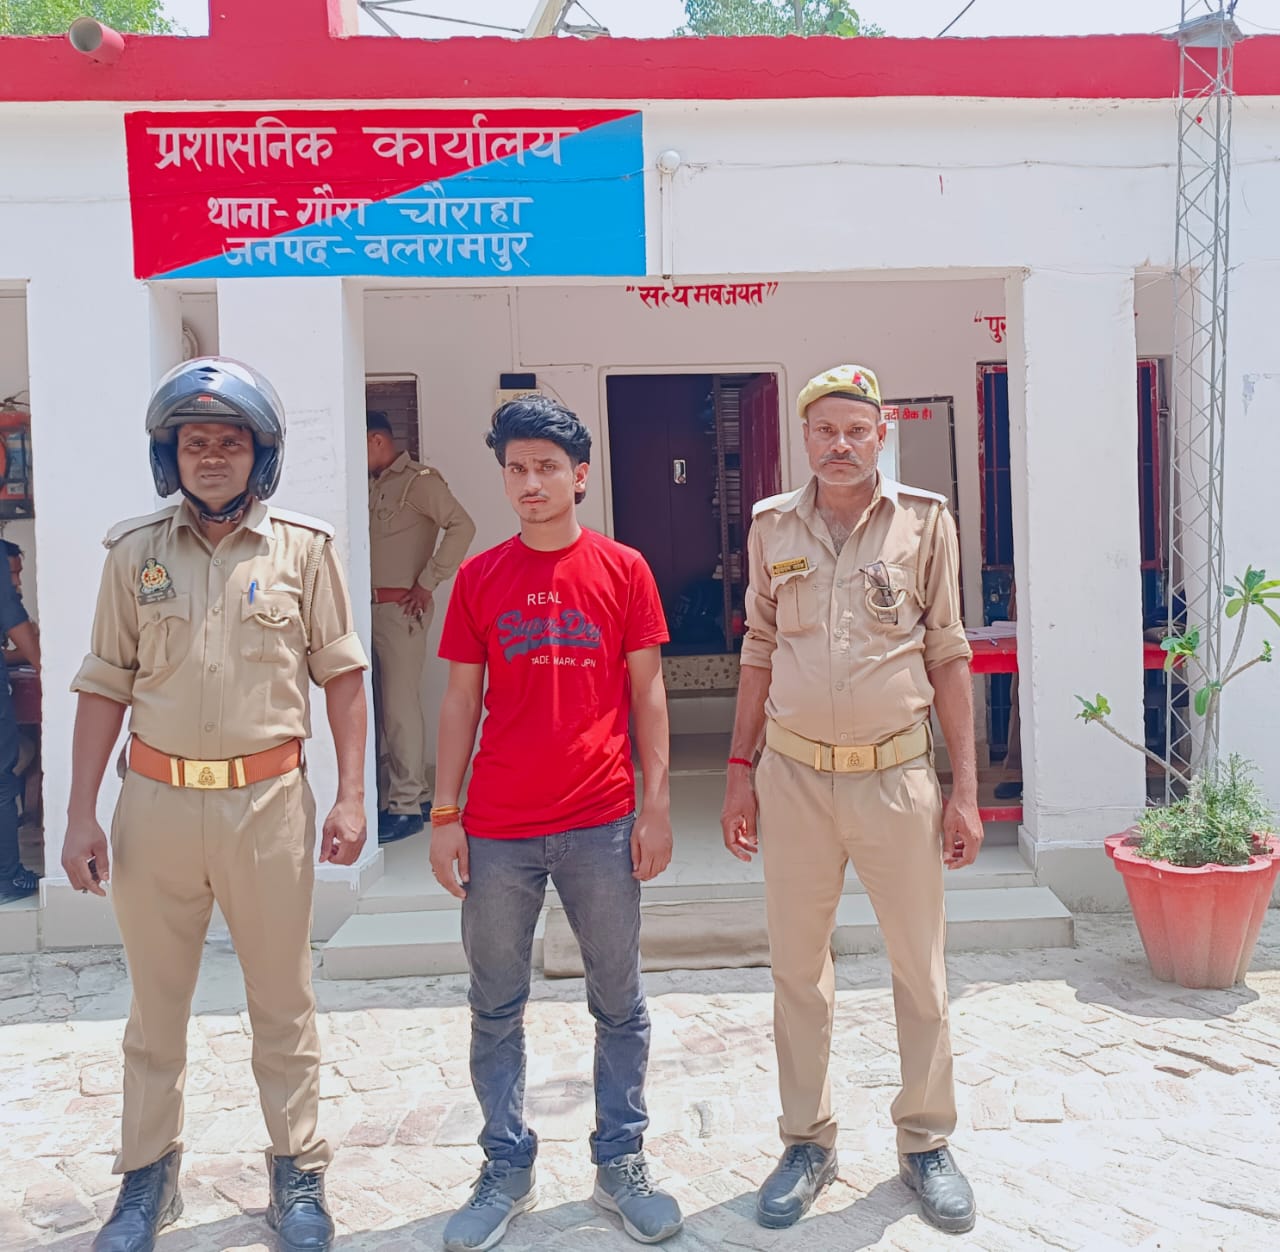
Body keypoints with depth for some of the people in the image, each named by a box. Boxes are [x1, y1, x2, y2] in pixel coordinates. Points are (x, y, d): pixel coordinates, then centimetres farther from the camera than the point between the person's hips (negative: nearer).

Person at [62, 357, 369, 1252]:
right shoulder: (136, 552, 5)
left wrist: (351, 798, -4)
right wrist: (81, 814, 2)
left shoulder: (303, 548, 0)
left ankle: (298, 1173, 25)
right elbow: (105, 686, 6)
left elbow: (341, 673, 2)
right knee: (156, 1004, 13)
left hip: (269, 801, -2)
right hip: (156, 801, 2)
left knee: (283, 1001, 9)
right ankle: (148, 1177, 31)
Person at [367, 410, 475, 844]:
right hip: (371, 608, 8)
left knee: (400, 706, -5)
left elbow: (462, 526, -17)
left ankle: (405, 805, 2)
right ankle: (414, 792, 20)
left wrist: (427, 582, -15)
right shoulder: (373, 486, 15)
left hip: (401, 609, -8)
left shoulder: (419, 481, -7)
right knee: (383, 705, 10)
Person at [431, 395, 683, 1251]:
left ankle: (622, 1163, 27)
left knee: (620, 1004, 10)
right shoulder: (480, 577, 4)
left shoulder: (624, 570, 1)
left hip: (601, 825, -1)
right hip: (498, 828, 1)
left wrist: (656, 804, -2)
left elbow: (646, 692, 3)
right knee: (496, 1011, 10)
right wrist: (445, 814, 1)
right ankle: (508, 1171, 26)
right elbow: (461, 699, 5)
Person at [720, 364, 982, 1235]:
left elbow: (948, 656, 2)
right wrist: (740, 769, 9)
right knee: (799, 968, 10)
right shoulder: (773, 526, 5)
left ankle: (927, 1142, 28)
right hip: (794, 775, 2)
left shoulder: (924, 521, 0)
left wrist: (966, 788, -1)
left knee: (921, 968, 8)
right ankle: (808, 1144, 27)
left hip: (896, 776, -1)